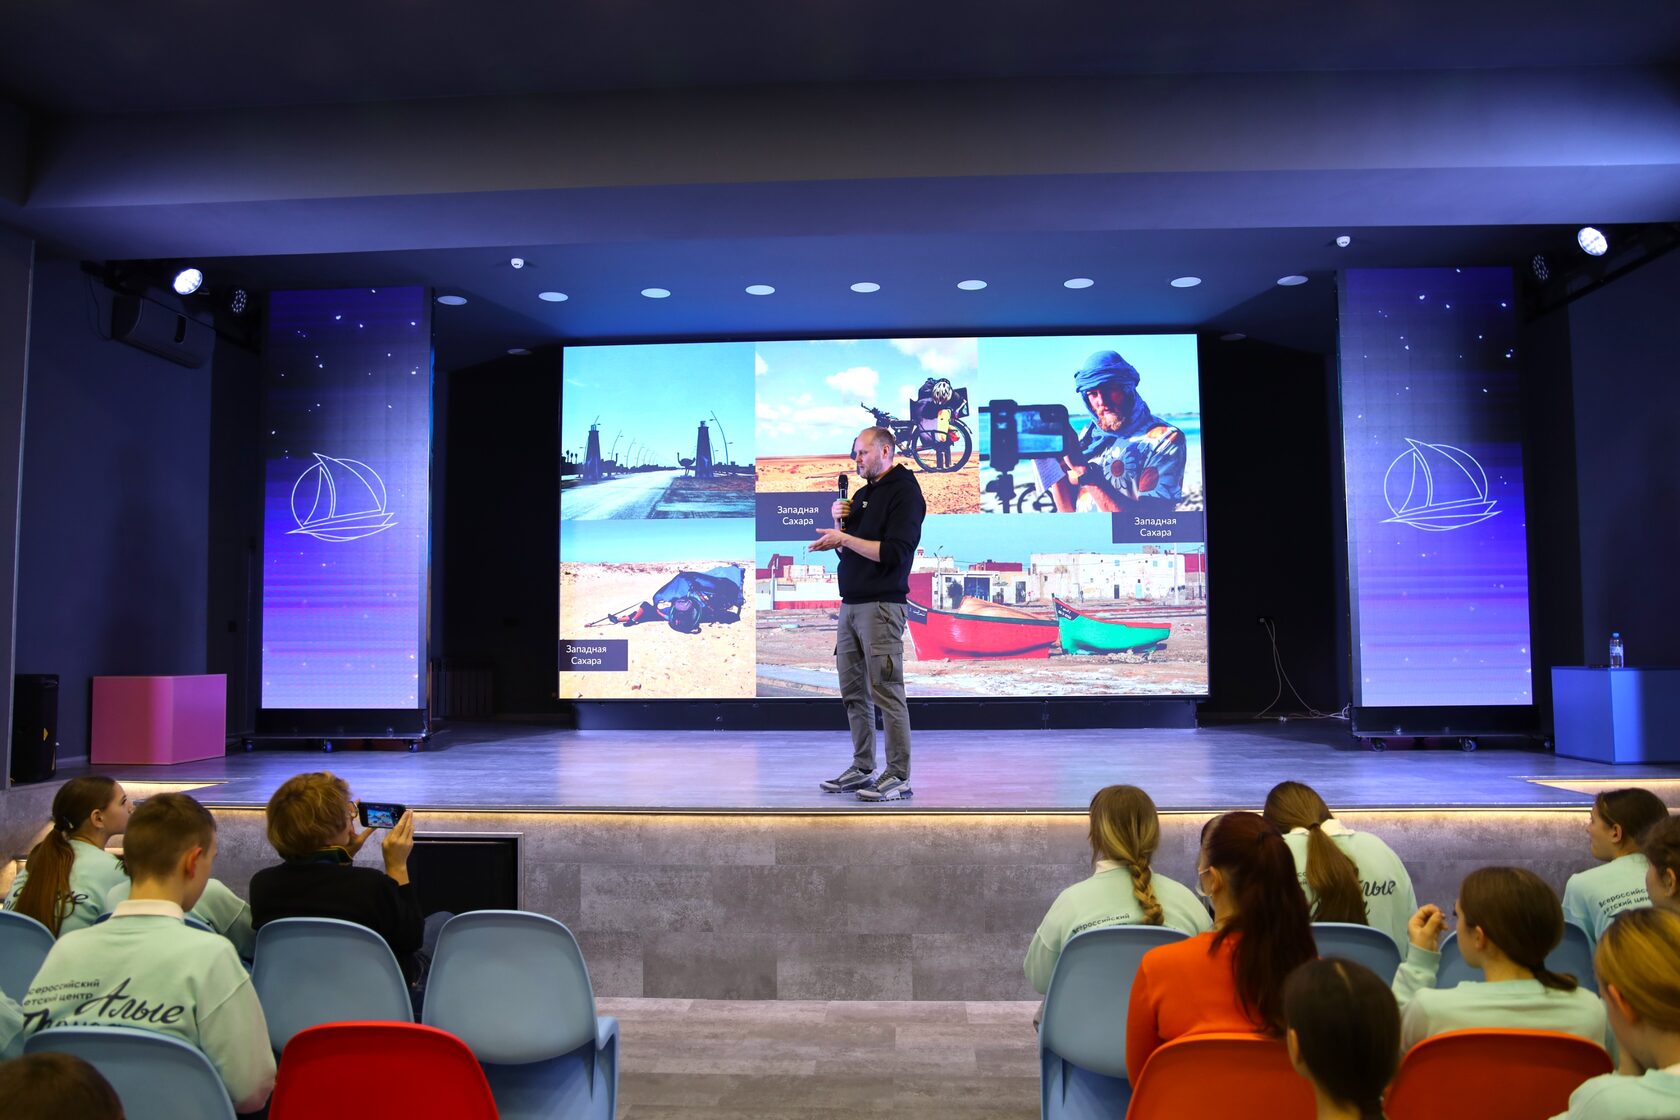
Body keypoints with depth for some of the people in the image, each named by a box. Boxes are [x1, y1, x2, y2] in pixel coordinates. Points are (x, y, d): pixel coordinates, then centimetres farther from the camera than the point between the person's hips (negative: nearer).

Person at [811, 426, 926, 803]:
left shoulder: (904, 492, -5)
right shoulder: (862, 494, 20)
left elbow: (894, 553, -17)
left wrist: (844, 538, -16)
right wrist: (839, 522, 4)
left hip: (881, 605, -8)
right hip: (850, 604, 9)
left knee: (886, 691, -8)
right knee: (853, 691, 10)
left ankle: (898, 776, -3)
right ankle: (862, 768, 19)